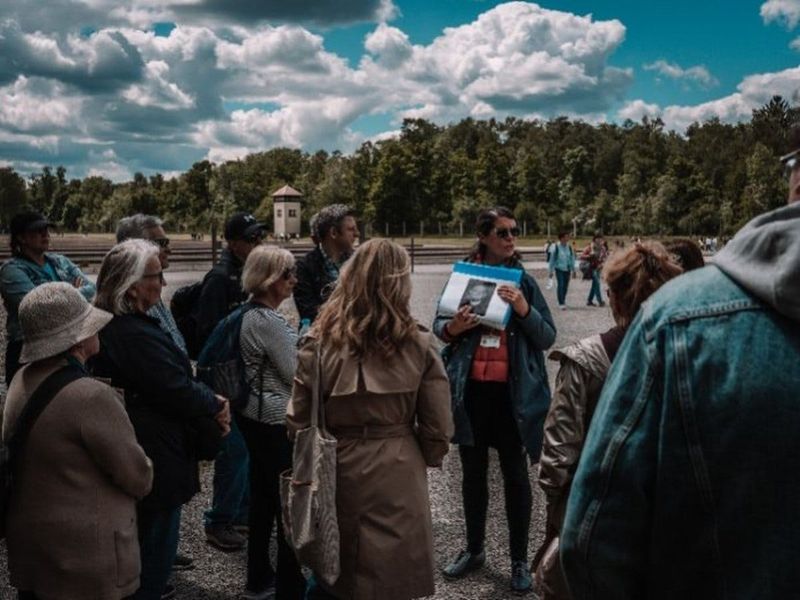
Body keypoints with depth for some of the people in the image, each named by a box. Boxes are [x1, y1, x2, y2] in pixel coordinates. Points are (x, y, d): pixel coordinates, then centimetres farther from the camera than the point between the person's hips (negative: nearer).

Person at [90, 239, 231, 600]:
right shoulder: (135, 335, -27)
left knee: (140, 548, 25)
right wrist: (215, 404, -6)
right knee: (154, 552, 5)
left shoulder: (112, 326, 7)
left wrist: (207, 399, -2)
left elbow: (171, 376, 8)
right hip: (154, 461, -11)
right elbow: (176, 391, -24)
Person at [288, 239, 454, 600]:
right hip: (398, 474, -1)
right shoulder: (418, 344, -10)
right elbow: (436, 426, -5)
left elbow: (298, 421, -4)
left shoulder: (318, 341, -9)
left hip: (335, 471, 1)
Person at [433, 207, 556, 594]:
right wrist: (451, 328, -15)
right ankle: (474, 549, 33)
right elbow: (438, 323, 8)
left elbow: (548, 337, -4)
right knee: (473, 472, 15)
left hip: (514, 393, -1)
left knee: (515, 475, 9)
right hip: (470, 390, 2)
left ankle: (519, 560, 23)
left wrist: (524, 310, -21)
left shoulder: (524, 281, -2)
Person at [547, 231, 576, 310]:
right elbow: (551, 260, -1)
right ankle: (561, 303, -10)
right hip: (559, 269, -4)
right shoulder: (556, 248, -7)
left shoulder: (569, 248, 3)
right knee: (560, 285, -12)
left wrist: (573, 269, 11)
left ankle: (563, 301, 26)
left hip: (567, 269, 4)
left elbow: (572, 258, 12)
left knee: (565, 286, 9)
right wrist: (550, 271, 1)